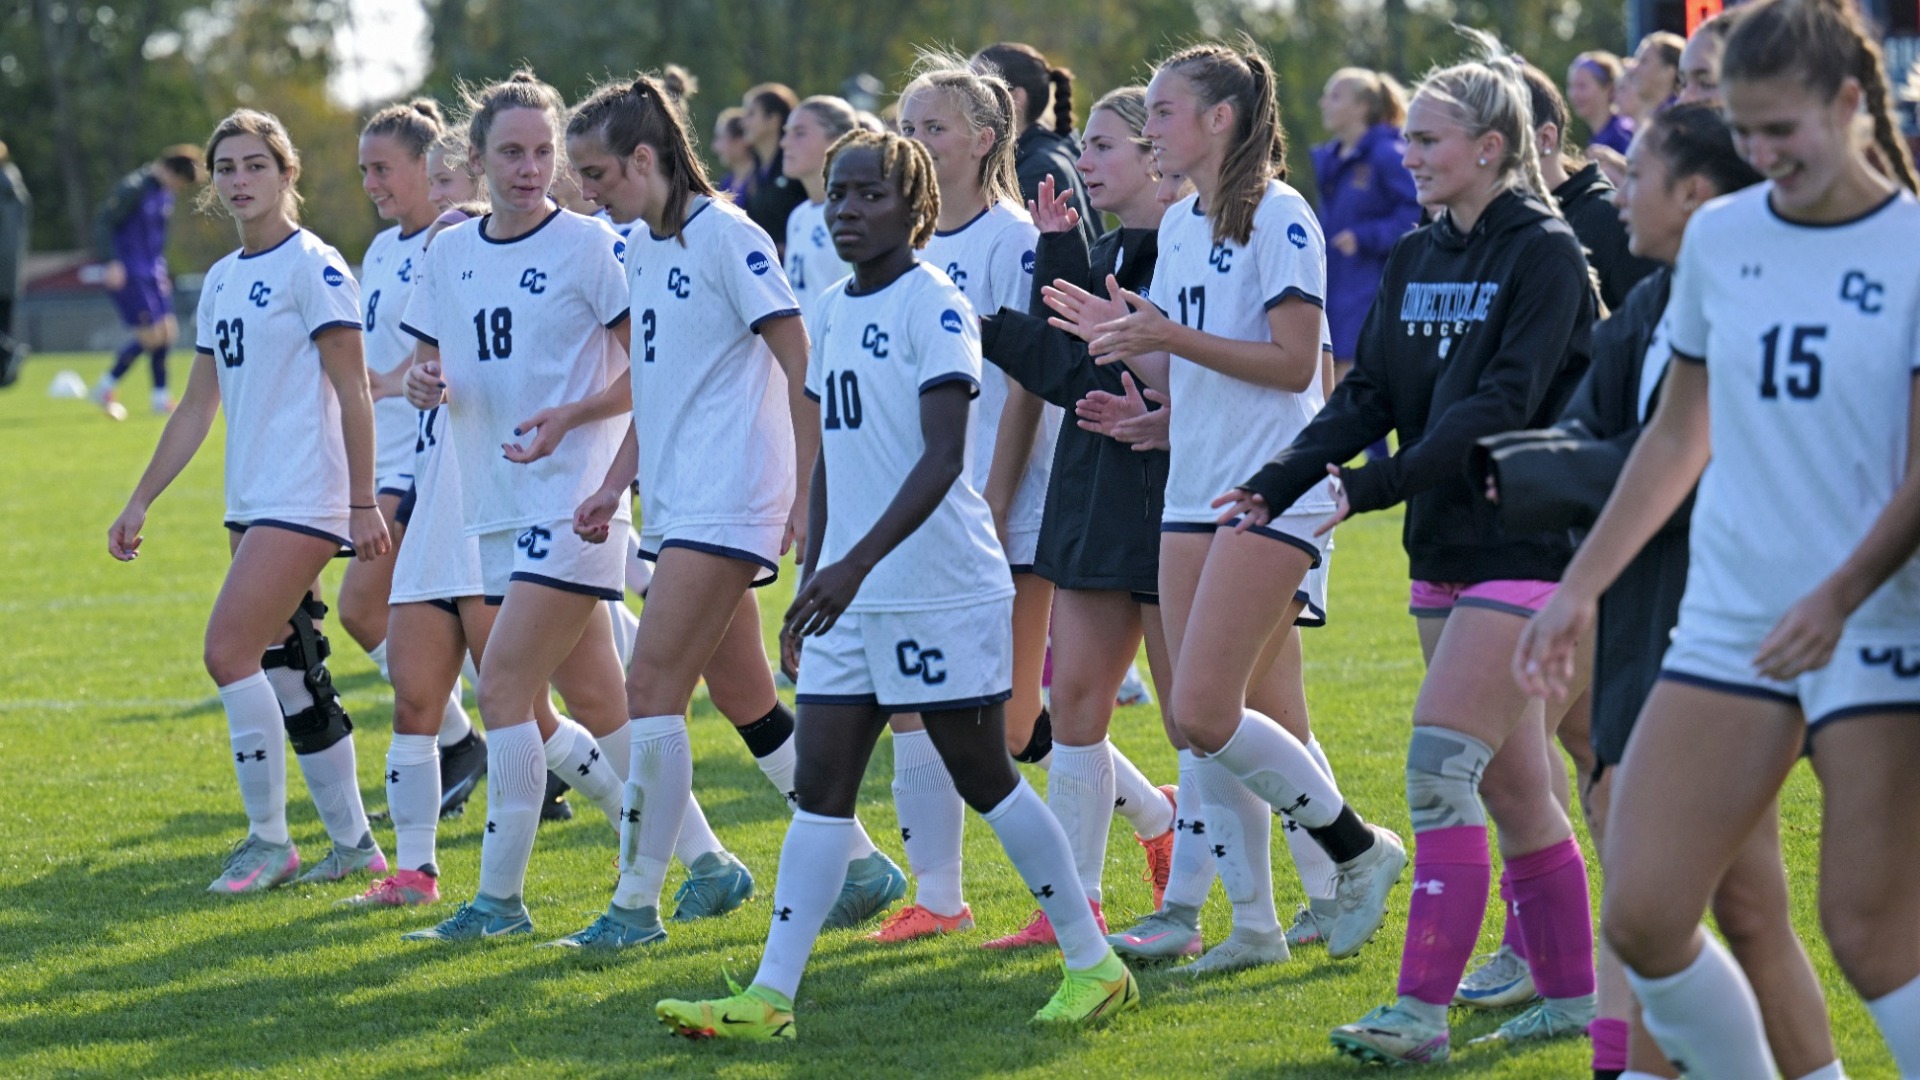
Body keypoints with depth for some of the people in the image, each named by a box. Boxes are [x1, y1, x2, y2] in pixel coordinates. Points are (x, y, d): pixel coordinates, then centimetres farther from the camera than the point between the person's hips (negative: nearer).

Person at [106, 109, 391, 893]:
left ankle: (269, 839, -6)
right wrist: (140, 502, 19)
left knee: (229, 651, -15)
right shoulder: (221, 280, 15)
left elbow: (353, 393, -11)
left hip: (305, 499, -8)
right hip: (252, 504, 8)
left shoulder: (312, 267, -9)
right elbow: (198, 406, 20)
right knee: (287, 673, 9)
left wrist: (363, 503, -15)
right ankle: (353, 842, 17)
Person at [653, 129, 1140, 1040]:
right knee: (821, 785, 2)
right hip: (850, 598, 7)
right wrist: (812, 576, 17)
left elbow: (942, 459, -20)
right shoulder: (832, 310, 12)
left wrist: (856, 563, -28)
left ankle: (1094, 965, 14)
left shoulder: (934, 305, -12)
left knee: (985, 779, 1)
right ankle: (768, 998, 0)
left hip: (943, 591, -7)